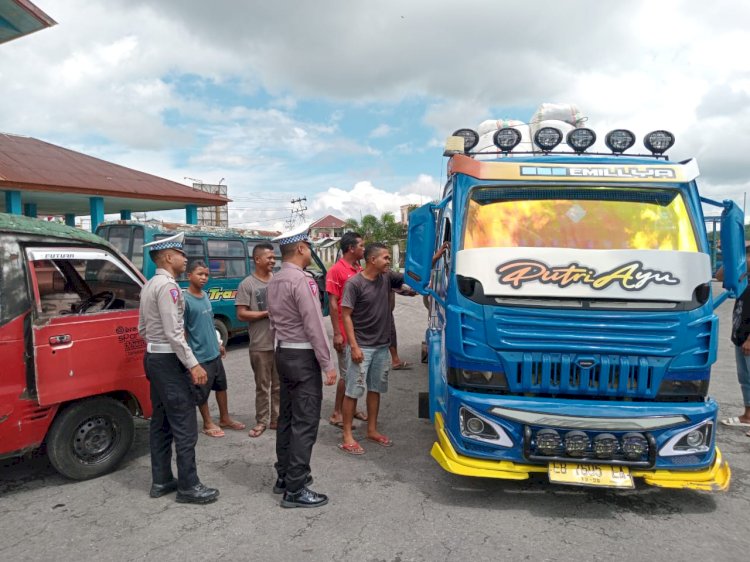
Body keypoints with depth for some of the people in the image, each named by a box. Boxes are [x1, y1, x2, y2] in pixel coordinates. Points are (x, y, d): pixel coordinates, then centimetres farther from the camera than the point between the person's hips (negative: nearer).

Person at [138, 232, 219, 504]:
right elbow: (173, 332, -23)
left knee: (161, 422, 14)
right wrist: (193, 365, -21)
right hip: (169, 361, -10)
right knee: (184, 425, -4)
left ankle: (161, 481, 23)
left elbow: (143, 328, 19)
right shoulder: (168, 285, -17)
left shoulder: (149, 285, 13)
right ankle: (188, 486, 2)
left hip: (153, 357, 10)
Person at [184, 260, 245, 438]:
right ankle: (208, 424, 24)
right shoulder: (185, 300, -18)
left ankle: (225, 419, 34)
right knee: (202, 391, 7)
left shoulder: (205, 296, 6)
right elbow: (182, 330, -17)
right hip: (200, 356, -8)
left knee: (221, 385, 19)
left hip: (214, 352, 8)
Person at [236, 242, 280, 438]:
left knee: (279, 385, 12)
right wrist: (267, 313, -13)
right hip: (260, 345, -4)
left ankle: (276, 419, 25)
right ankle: (261, 421, 20)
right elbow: (241, 314, -9)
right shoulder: (247, 284, -5)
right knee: (262, 385, 7)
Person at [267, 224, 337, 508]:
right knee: (305, 423, -4)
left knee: (286, 417, 15)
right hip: (303, 356, -9)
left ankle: (284, 476, 26)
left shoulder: (274, 280, 10)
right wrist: (327, 364, -15)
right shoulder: (301, 280, -17)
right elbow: (314, 325, -19)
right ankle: (295, 490, 1)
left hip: (283, 352, 9)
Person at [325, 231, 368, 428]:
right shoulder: (336, 270, -11)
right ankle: (337, 413, 13)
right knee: (347, 373, 0)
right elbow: (333, 304, -13)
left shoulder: (360, 270, 10)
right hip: (346, 332, -7)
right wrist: (337, 333, -17)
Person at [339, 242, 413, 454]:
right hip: (362, 347, -6)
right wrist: (354, 346, -18)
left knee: (376, 389, 16)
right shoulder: (354, 283, -15)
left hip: (382, 346, 7)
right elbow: (346, 315, -14)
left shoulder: (388, 278, 3)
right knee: (353, 391, 1)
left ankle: (372, 430, 29)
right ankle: (347, 436, 10)